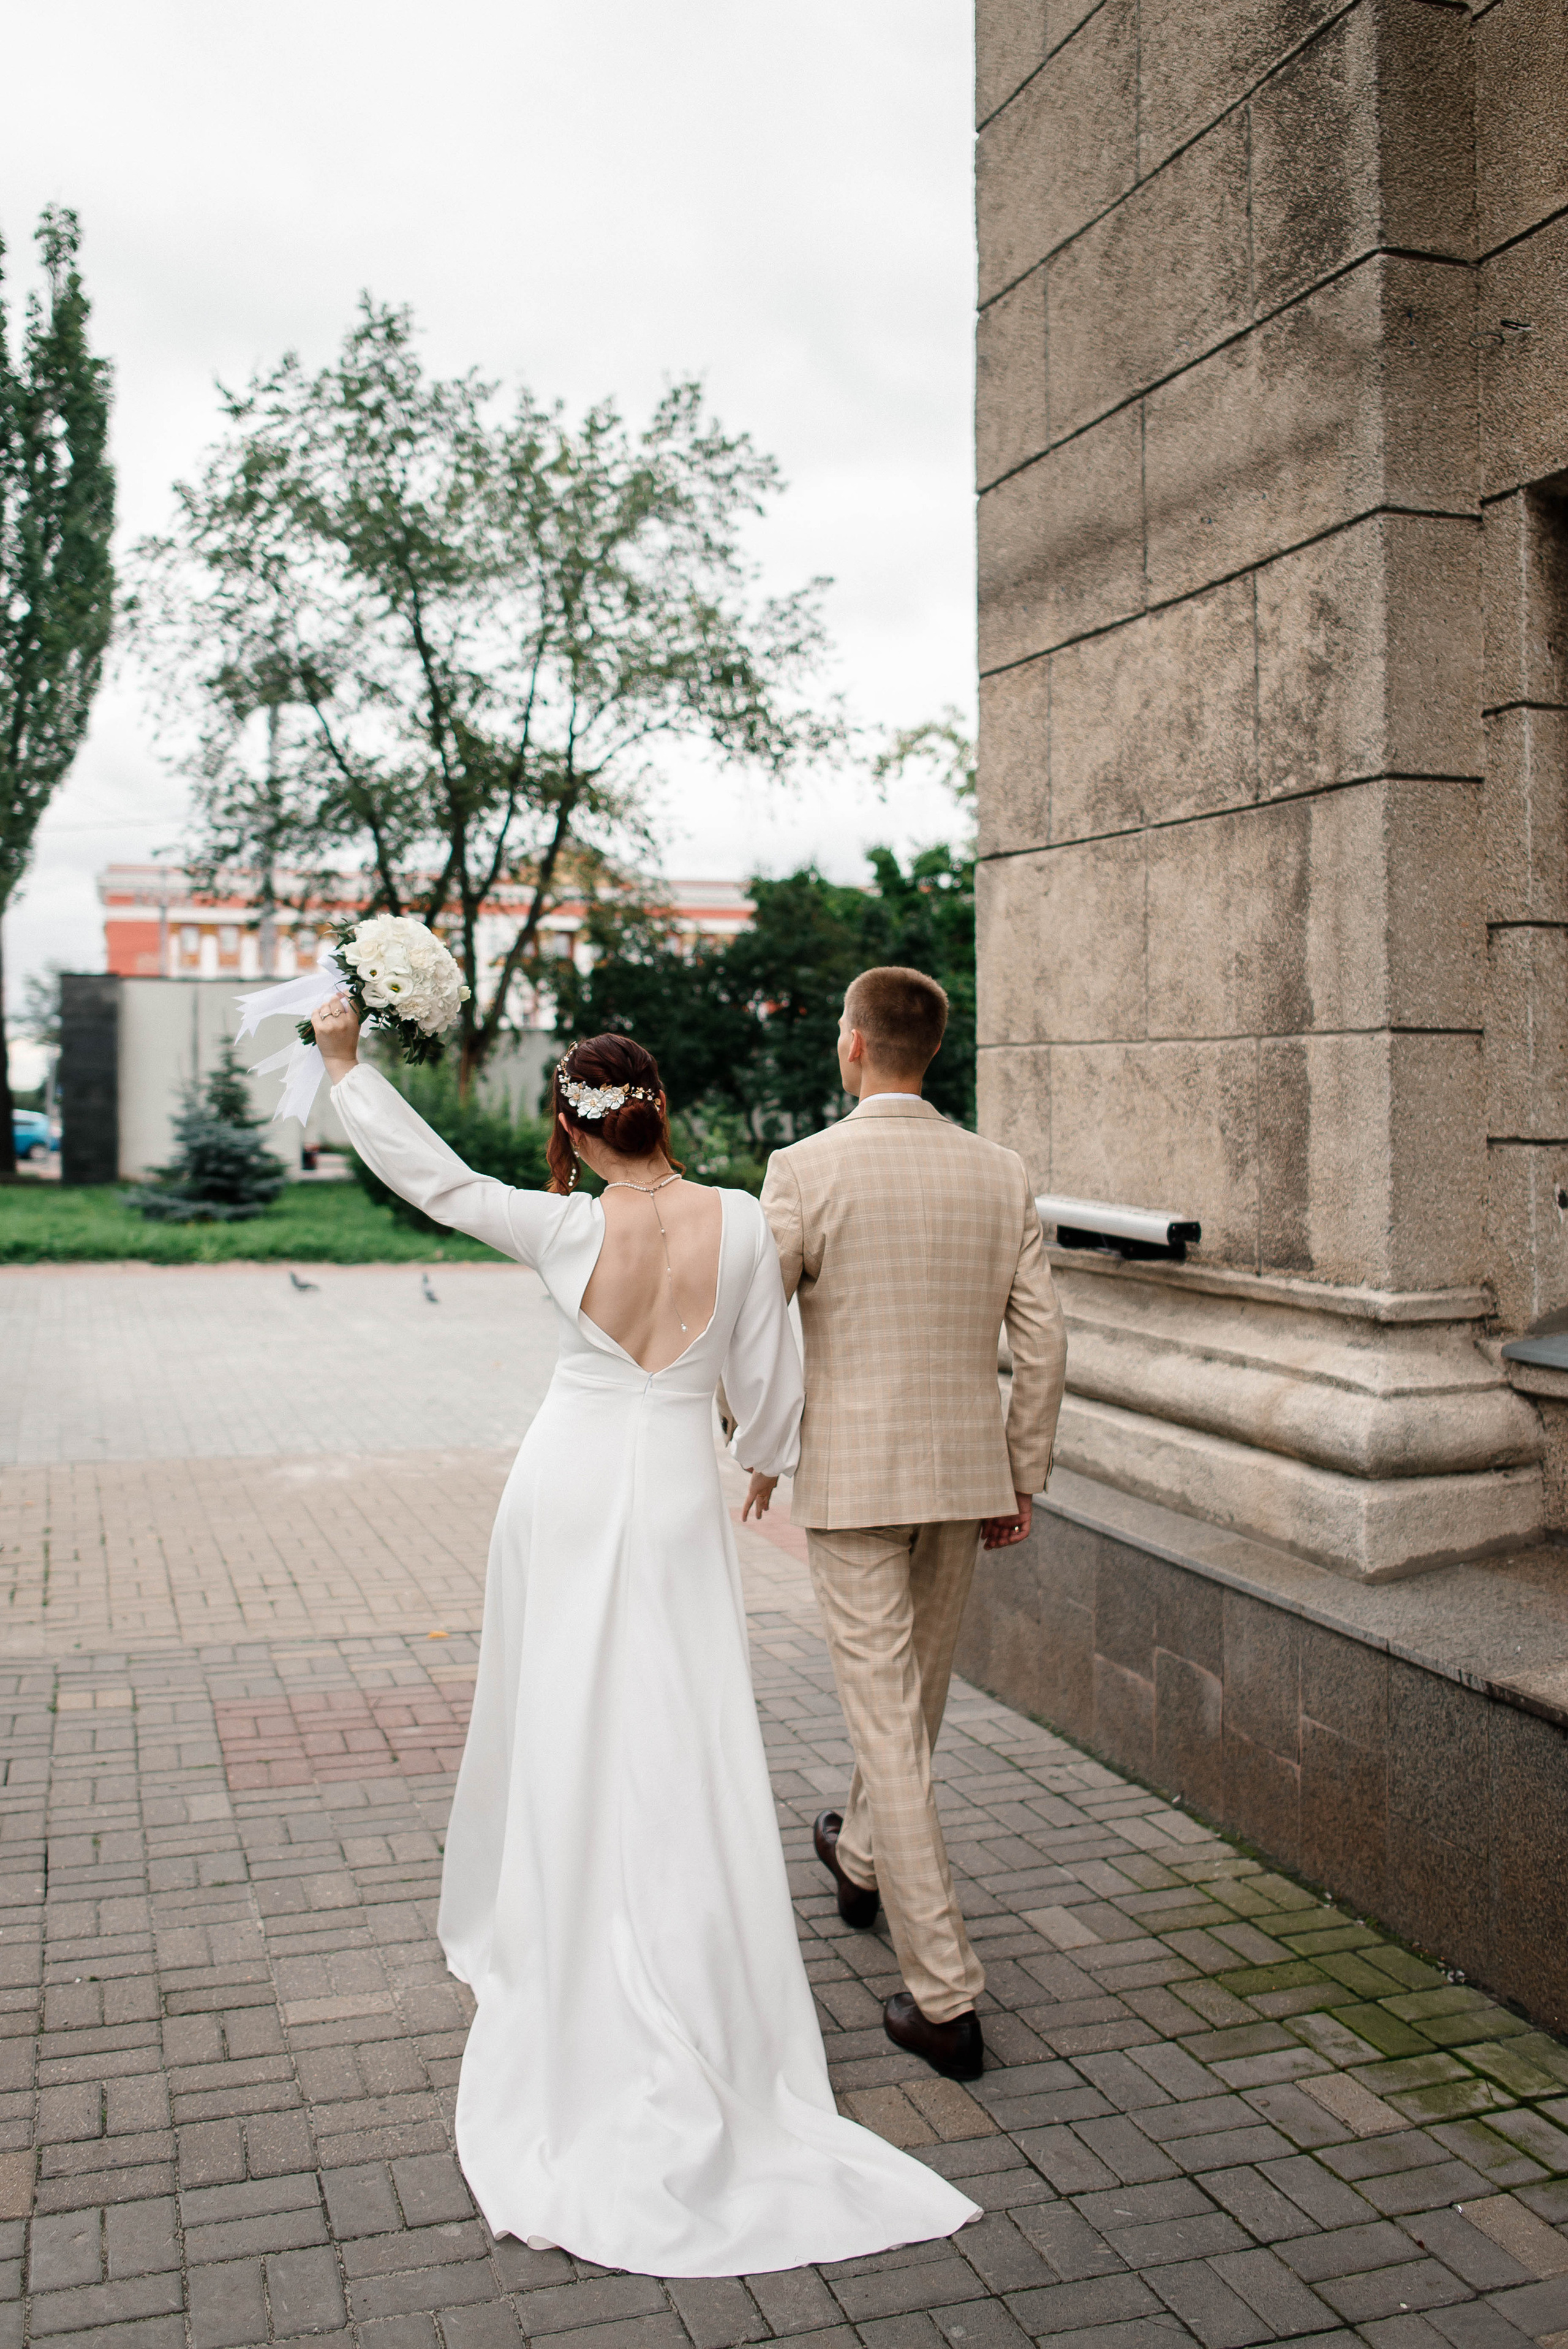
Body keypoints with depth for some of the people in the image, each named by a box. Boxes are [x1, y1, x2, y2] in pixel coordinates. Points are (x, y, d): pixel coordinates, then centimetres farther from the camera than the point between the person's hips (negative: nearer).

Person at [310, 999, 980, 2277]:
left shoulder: (566, 1228, -12)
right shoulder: (742, 1223, -10)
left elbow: (430, 1173, 1)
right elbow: (769, 1394, -4)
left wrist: (346, 1059, 14)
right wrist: (769, 1460, 18)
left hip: (565, 1488, 1)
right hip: (675, 1501, 0)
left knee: (560, 1738, 16)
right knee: (679, 1761, 4)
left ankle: (551, 1958, 34)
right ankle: (696, 2048, 8)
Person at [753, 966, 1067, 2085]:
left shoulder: (807, 1168, -12)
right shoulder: (1000, 1172, -1)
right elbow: (1042, 1342, 0)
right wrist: (1023, 1478, 10)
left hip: (851, 1477, -5)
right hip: (966, 1469, 5)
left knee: (888, 1718, 0)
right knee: (915, 1686, 25)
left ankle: (946, 1998, 2)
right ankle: (863, 1856, 50)